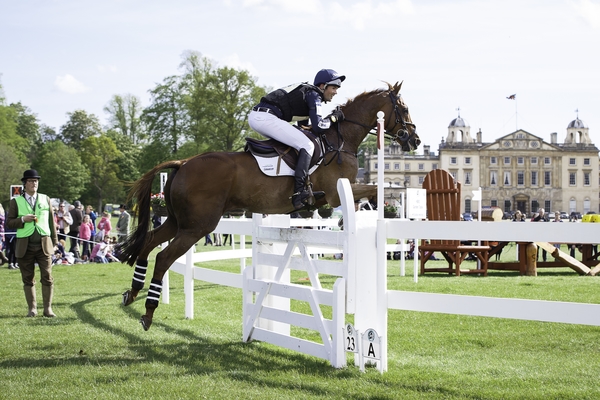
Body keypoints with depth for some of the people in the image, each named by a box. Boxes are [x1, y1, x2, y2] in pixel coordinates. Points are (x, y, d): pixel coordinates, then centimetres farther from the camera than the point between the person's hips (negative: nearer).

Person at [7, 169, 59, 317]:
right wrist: (23, 219, -14)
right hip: (25, 246, -1)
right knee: (28, 279, 3)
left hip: (44, 244, 1)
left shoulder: (46, 199, 12)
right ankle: (32, 308, 11)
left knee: (47, 278, -3)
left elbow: (51, 221, 13)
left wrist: (54, 241, 8)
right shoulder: (16, 201, 6)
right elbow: (10, 222, 4)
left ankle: (48, 308, 2)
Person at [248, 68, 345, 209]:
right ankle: (299, 194, -22)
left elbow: (304, 126, 26)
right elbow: (318, 127, -11)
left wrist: (331, 118, 20)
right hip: (266, 117, -10)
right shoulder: (314, 95, -1)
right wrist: (333, 118, 7)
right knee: (307, 146, -12)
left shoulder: (307, 91, 26)